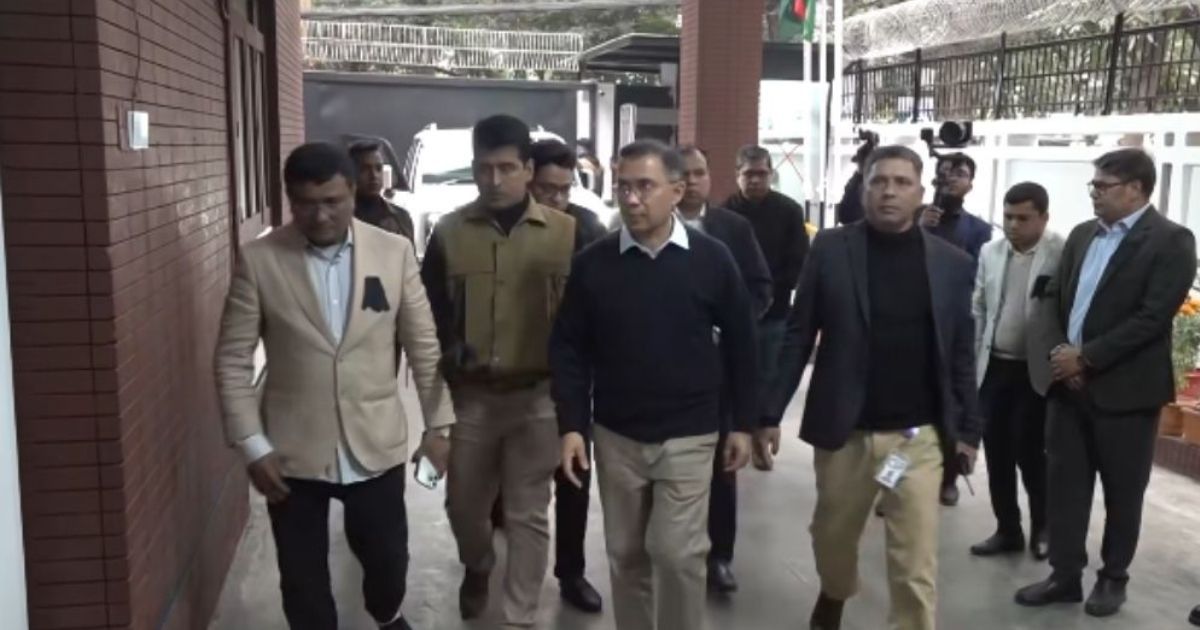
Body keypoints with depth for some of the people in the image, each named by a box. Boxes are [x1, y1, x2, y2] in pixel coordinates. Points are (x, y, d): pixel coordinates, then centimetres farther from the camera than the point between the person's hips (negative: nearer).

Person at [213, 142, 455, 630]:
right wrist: (252, 445, -9)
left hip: (376, 445, 1)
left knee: (388, 556, 15)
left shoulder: (395, 252, -4)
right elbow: (233, 360, -4)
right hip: (292, 450, -1)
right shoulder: (258, 260, -7)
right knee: (302, 576, 11)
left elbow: (424, 346, 2)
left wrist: (438, 423, 2)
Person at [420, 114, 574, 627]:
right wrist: (448, 354, -11)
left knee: (528, 513, 8)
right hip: (469, 394, 2)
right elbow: (430, 311, 5)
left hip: (538, 394, -2)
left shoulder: (565, 233, -4)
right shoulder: (449, 231, -1)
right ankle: (477, 568, 50)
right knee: (463, 503, 17)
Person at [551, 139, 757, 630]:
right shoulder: (593, 262, -3)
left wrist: (743, 423, 2)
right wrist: (572, 425, -6)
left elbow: (740, 344, 2)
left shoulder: (712, 259, -5)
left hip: (689, 436, -2)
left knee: (677, 552, -4)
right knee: (627, 554, 12)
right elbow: (569, 348, 1)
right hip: (616, 436, 2)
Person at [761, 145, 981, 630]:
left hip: (919, 437, 0)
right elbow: (799, 336, -2)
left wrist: (968, 430, 4)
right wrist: (771, 412, -4)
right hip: (844, 430, 1)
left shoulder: (952, 263, 1)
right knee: (832, 536, 21)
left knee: (916, 563, -1)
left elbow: (961, 354, 5)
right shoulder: (830, 249, -3)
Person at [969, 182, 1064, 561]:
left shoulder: (1064, 255, -11)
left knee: (1030, 453, 1)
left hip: (1037, 372, -5)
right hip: (993, 368, 5)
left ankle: (1042, 526, 25)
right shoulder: (990, 252, 6)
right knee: (997, 454, 9)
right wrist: (973, 361, 8)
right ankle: (1008, 530, 23)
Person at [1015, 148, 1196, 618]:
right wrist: (1060, 352, -5)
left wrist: (1086, 357, -17)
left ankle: (1113, 577, 26)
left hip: (1125, 389, -5)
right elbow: (1056, 298, 12)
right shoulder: (1082, 235, 11)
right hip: (1069, 383, 6)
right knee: (1064, 484, 9)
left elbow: (1152, 317, -17)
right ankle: (1065, 575, 20)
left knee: (1122, 492, 9)